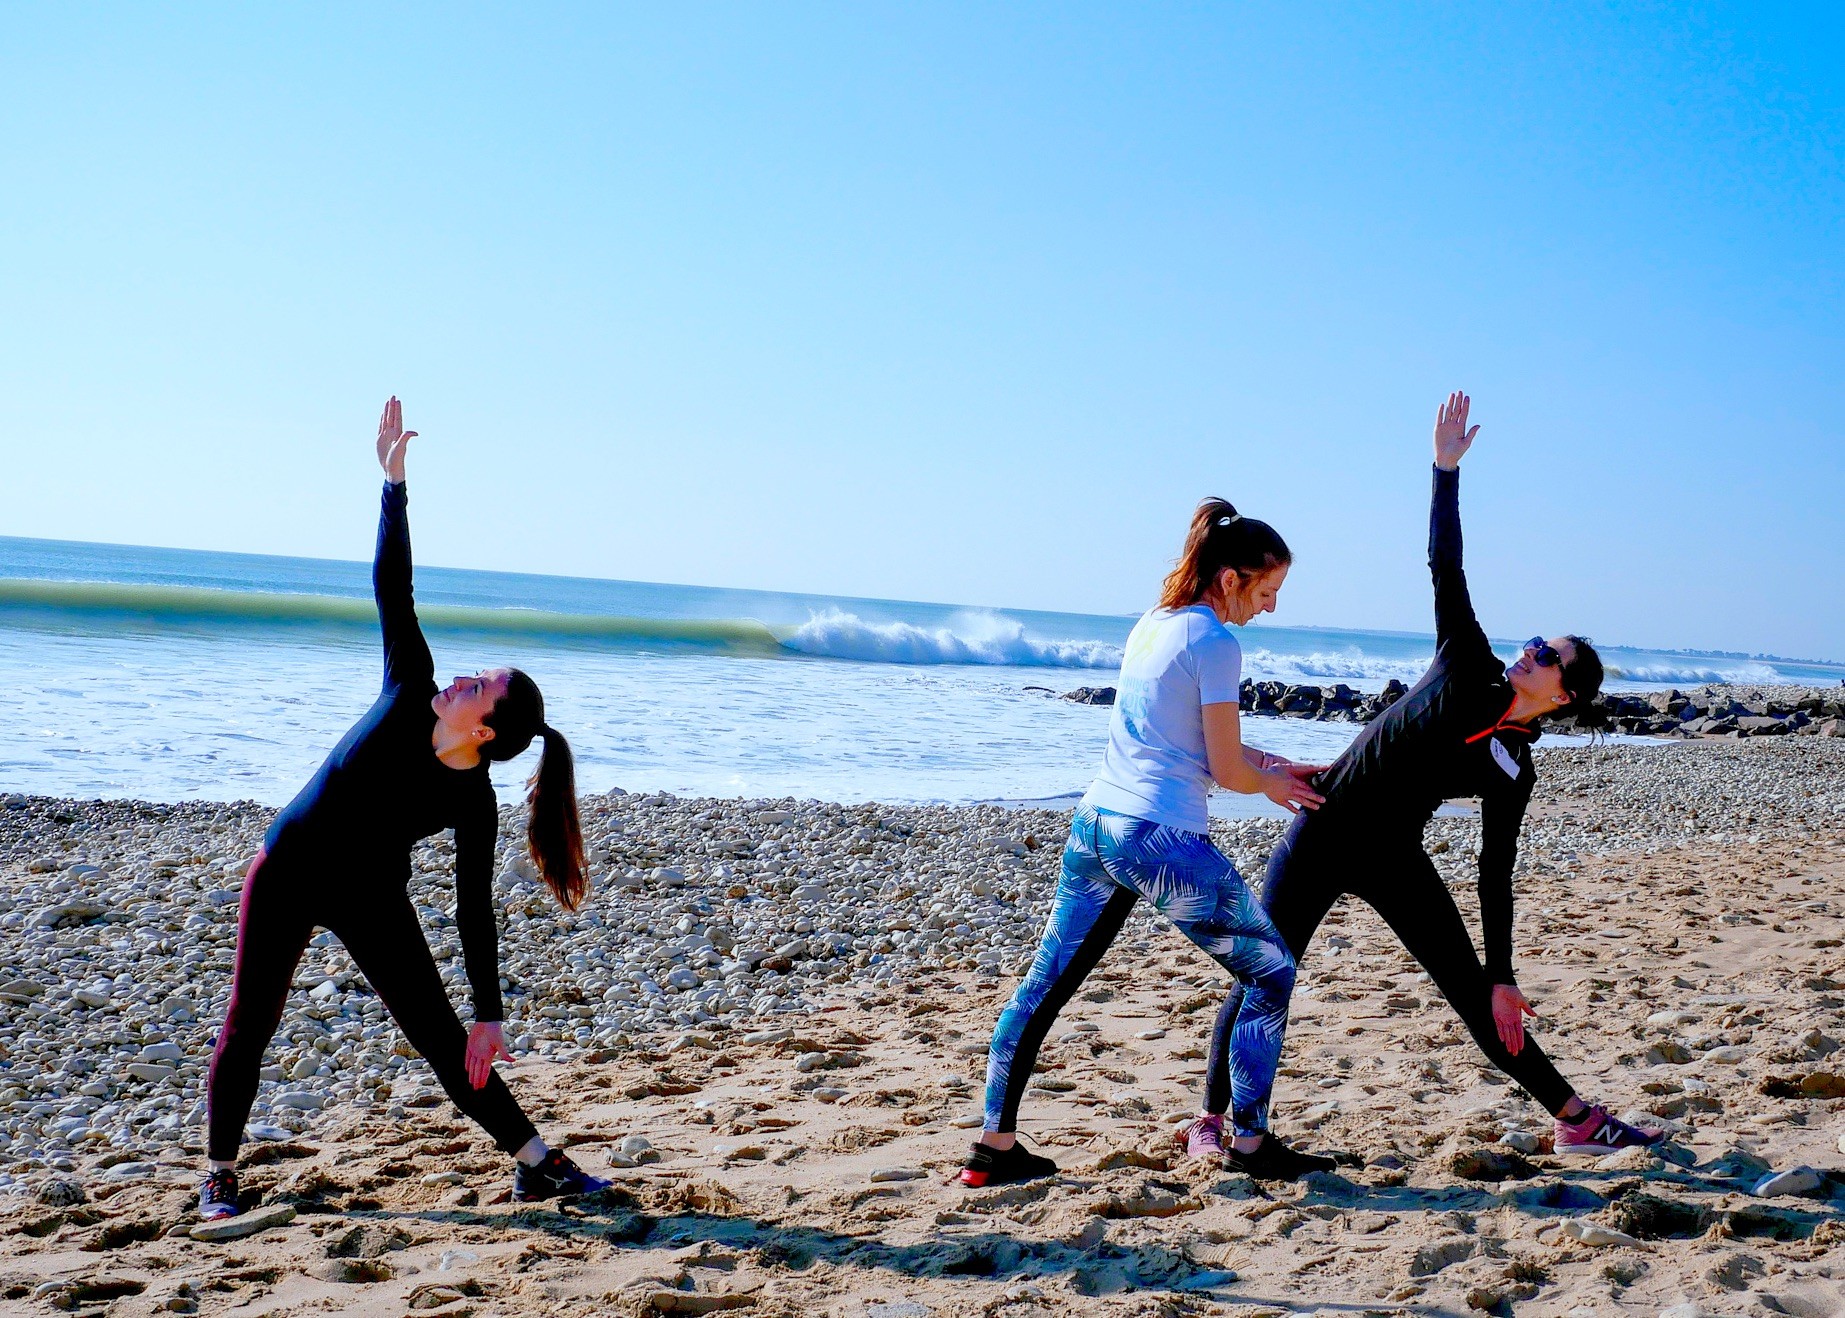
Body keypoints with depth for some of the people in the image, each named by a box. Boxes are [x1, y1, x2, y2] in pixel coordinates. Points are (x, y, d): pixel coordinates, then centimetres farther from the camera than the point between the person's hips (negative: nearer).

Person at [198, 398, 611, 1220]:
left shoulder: (475, 806, -21)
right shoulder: (409, 697, -18)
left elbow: (474, 913, -16)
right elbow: (392, 590, -20)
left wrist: (489, 1016, -17)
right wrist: (394, 481, -25)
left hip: (371, 901, -2)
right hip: (288, 874, 2)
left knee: (444, 1038, -2)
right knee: (248, 1025, 3)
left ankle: (537, 1167, 5)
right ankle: (220, 1175, 21)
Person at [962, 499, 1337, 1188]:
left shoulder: (1150, 626, 14)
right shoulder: (1215, 644, -11)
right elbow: (1227, 770, -8)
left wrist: (1272, 764, 17)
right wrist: (1273, 784, 11)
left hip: (1095, 822, 8)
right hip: (1164, 839, -8)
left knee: (1044, 985, 11)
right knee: (1272, 975, 9)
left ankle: (995, 1145, 13)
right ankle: (1251, 1143, 14)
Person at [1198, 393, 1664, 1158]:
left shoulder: (1513, 770, -2)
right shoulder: (1467, 669, -4)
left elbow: (1496, 877, 0)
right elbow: (1444, 567, -8)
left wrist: (1502, 978, -5)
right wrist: (1447, 468, -14)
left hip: (1394, 859, 2)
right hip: (1323, 835, -2)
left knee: (1475, 995, 2)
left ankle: (1574, 1120, 13)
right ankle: (1212, 1122, 10)